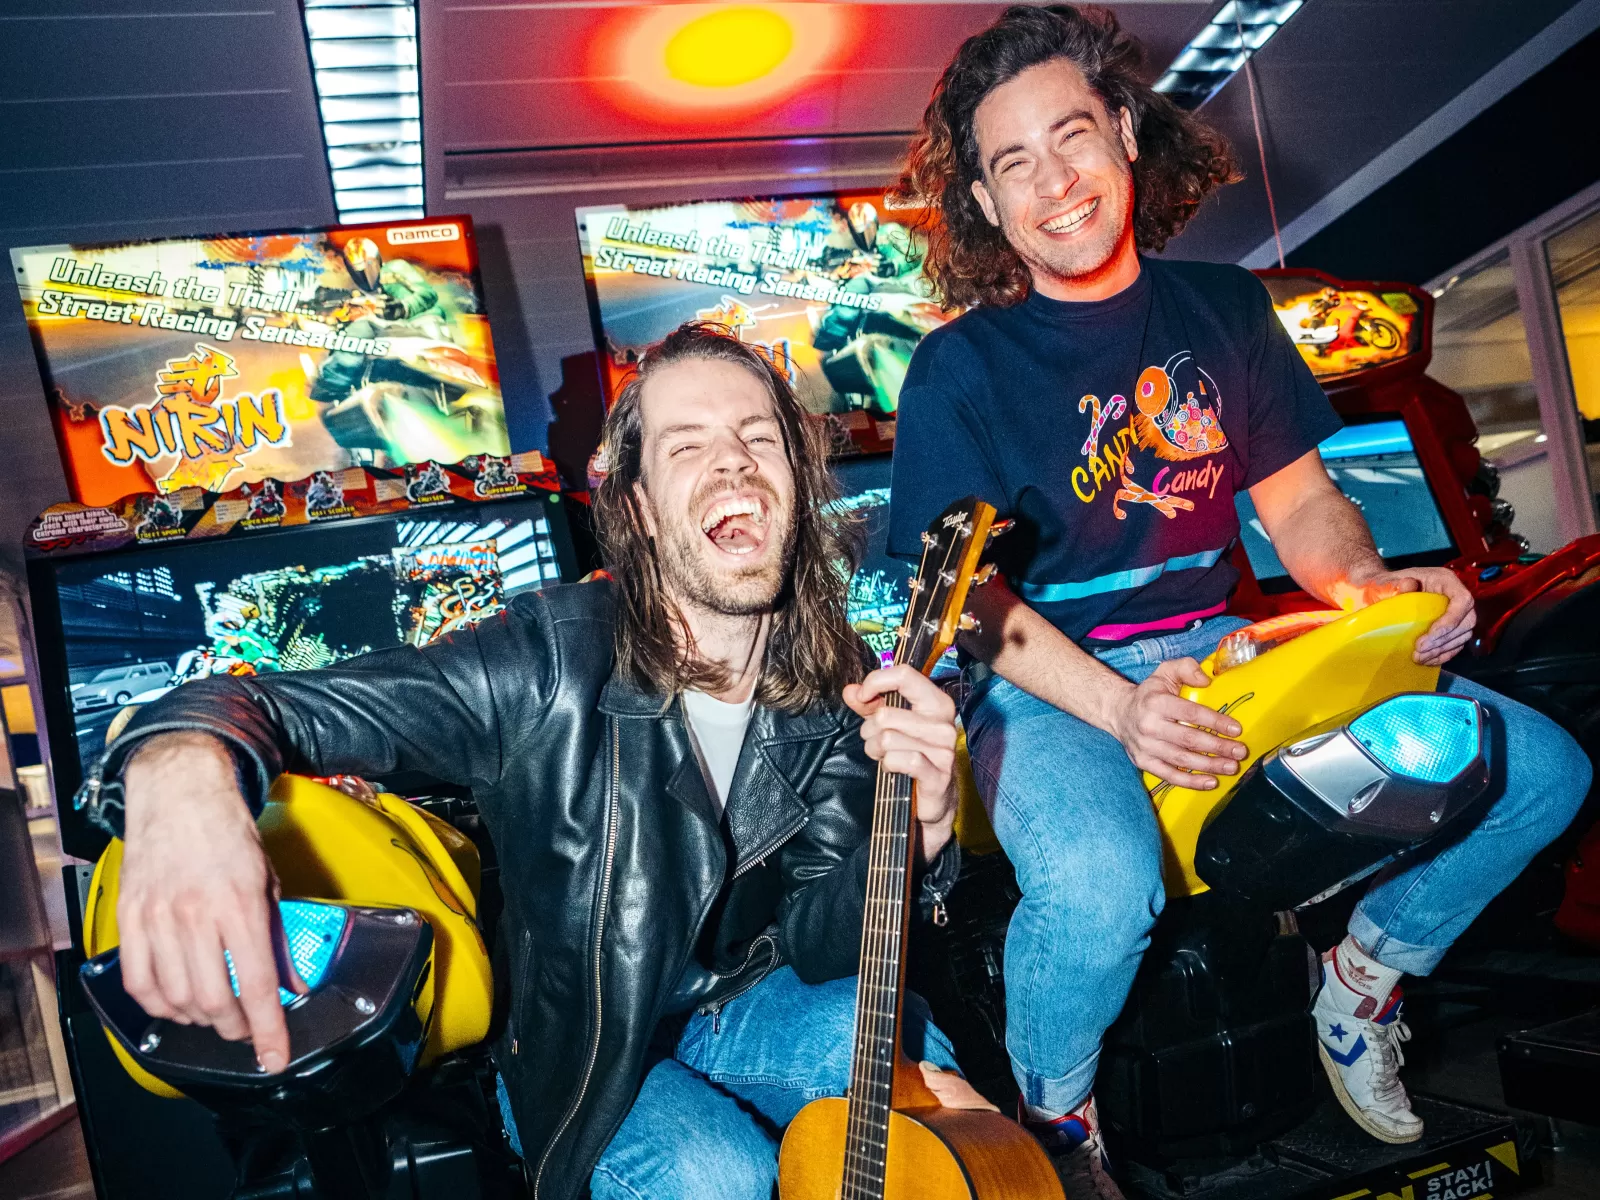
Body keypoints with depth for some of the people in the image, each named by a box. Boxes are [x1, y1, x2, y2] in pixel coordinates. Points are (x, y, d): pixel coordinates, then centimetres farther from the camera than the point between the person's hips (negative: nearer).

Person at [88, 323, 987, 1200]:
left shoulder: (839, 688, -12)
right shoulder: (558, 663, -25)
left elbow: (818, 949, -10)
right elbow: (279, 707, -28)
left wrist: (920, 825, -31)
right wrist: (181, 770, -53)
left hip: (746, 1005, 3)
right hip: (580, 1045, -2)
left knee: (920, 1057, -24)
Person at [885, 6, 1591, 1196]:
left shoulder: (1223, 307, 9)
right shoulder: (962, 368, -6)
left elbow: (1301, 502, 11)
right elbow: (974, 596, -11)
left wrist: (1377, 585, -11)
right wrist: (1117, 708, -26)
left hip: (1224, 648, 5)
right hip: (1050, 681, -5)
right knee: (1100, 885, -36)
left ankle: (1362, 981, 21)